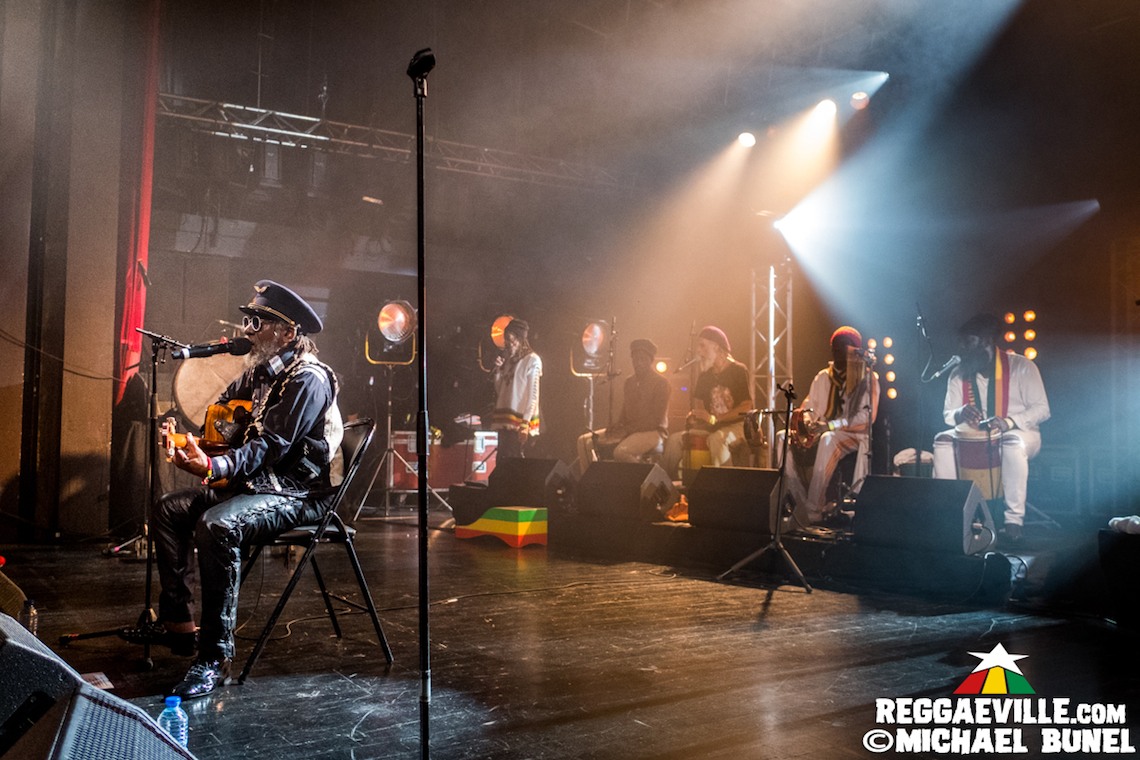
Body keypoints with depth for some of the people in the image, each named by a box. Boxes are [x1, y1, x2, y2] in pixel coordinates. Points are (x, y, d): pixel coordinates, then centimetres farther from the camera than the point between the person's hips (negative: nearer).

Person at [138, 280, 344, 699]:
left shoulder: (309, 379, -18)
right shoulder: (261, 371, 12)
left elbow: (271, 447, -26)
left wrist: (214, 467, -39)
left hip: (297, 493, -10)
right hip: (255, 482, 10)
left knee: (217, 525, -33)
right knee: (170, 508, 7)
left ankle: (215, 658, -26)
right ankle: (177, 624, 11)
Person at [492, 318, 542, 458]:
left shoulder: (532, 360, -4)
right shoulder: (509, 360, 17)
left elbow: (533, 394, -10)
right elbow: (499, 391, 19)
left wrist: (525, 423, -18)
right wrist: (498, 370, 3)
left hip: (520, 422, -7)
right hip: (505, 421, 7)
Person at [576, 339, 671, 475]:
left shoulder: (661, 383, -7)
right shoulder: (629, 383, 16)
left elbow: (656, 419, -14)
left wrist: (626, 430, -19)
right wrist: (616, 427, -5)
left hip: (652, 432, -8)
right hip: (628, 431, 8)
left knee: (621, 452, -38)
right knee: (585, 440, -7)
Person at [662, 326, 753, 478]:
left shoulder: (738, 371, -6)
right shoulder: (704, 376, 12)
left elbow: (746, 408, -14)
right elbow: (697, 404, 16)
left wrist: (714, 419, -20)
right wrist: (693, 416, -10)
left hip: (737, 426, -6)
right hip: (712, 427, 6)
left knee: (717, 438, -39)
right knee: (675, 439, -13)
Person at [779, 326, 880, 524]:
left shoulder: (868, 378, -1)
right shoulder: (823, 377, 16)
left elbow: (867, 417, -13)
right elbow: (809, 406, 12)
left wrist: (831, 425, -26)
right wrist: (803, 417, -14)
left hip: (854, 435, -6)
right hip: (823, 434, 6)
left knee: (829, 440, -40)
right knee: (782, 438, -20)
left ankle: (815, 512, -39)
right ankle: (802, 507, -23)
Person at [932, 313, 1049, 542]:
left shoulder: (1021, 367, -11)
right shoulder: (958, 374, 0)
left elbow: (1042, 409, -14)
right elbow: (947, 414, 3)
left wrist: (1008, 421, -31)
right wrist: (960, 414, -22)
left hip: (1020, 433, -4)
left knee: (1013, 444, -39)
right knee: (943, 441, -22)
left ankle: (1014, 519, -32)